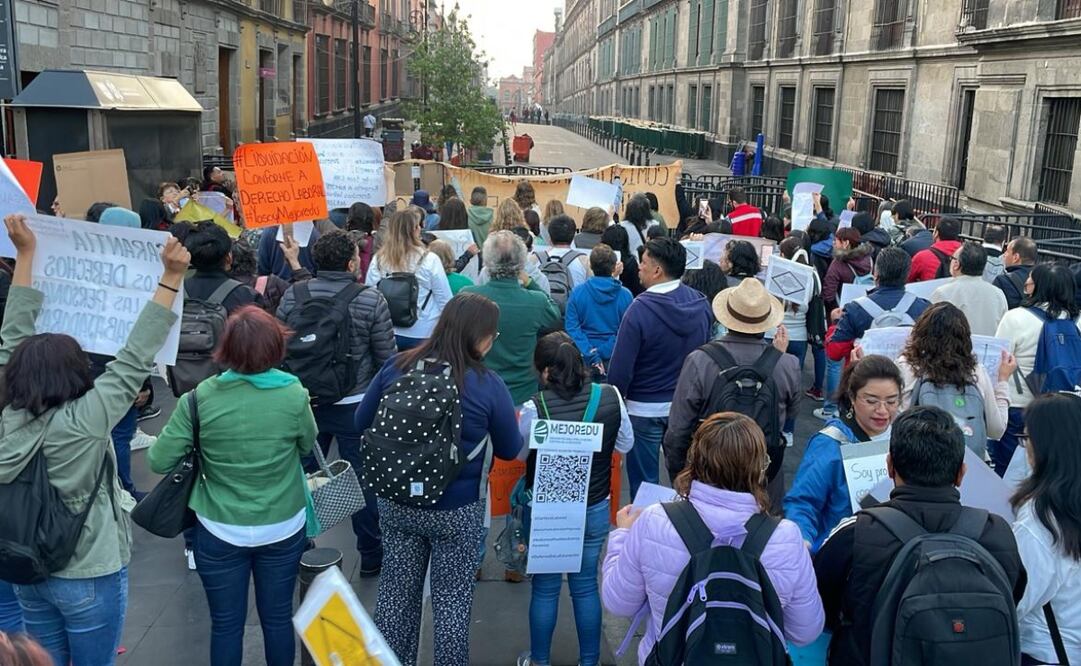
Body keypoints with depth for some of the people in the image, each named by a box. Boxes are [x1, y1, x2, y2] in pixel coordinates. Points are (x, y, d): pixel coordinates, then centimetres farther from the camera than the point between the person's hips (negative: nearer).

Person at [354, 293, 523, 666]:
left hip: (396, 503, 3)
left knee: (395, 595, 19)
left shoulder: (396, 367, -9)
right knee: (452, 602, 14)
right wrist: (515, 421, 16)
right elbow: (510, 451, -4)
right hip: (457, 511, -3)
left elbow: (362, 422, 4)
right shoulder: (488, 385, -17)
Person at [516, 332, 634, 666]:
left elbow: (518, 453, -4)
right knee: (586, 585, 18)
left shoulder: (535, 407, -22)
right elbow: (626, 444, 3)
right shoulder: (611, 396, -13)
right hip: (595, 509, 2)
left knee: (545, 588, 16)